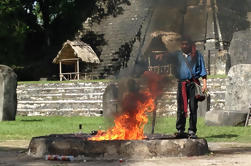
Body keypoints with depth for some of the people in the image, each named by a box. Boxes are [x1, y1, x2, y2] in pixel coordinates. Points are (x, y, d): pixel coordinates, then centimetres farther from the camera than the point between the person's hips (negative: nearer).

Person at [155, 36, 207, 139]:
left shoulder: (197, 55, 11)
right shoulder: (177, 55, 16)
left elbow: (202, 70, 10)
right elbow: (168, 57, 0)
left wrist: (204, 83, 2)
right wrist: (161, 56, -23)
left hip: (193, 84, -2)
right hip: (181, 84, 2)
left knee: (193, 108, -3)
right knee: (181, 108, -1)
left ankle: (192, 131, 0)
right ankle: (180, 130, 2)